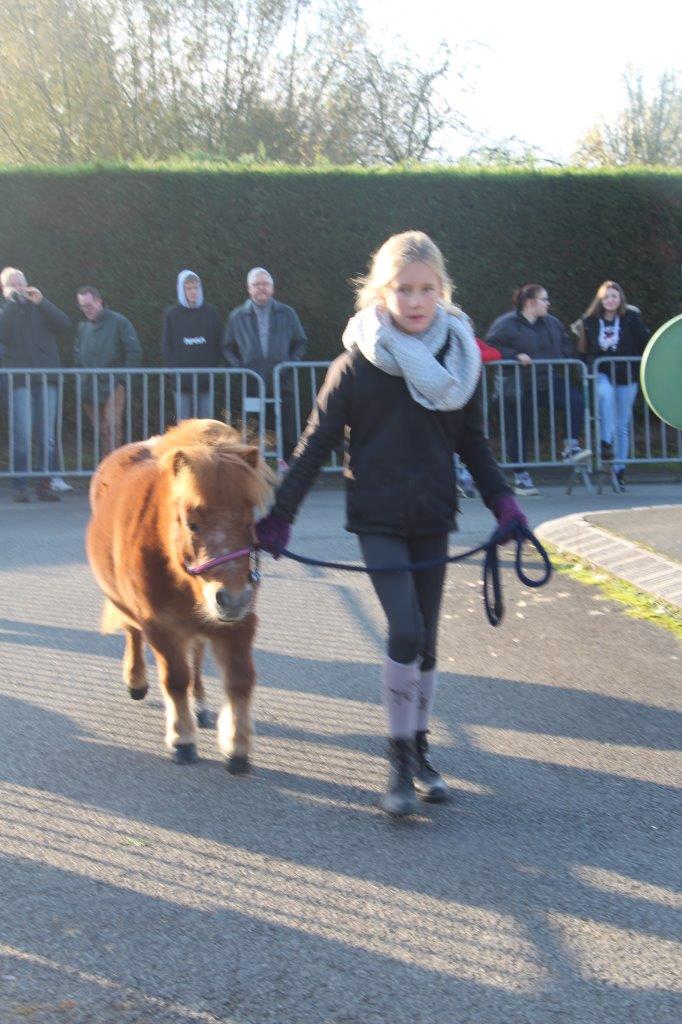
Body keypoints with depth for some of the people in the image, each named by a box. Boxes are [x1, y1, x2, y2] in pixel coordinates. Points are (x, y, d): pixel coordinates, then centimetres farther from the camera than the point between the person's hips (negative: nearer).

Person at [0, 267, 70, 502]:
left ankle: (45, 484, 6)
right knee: (22, 436, -9)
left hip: (47, 378, 2)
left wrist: (41, 302, -9)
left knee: (47, 438, 1)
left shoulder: (41, 308, 16)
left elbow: (64, 325, -1)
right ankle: (20, 486, -4)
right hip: (20, 379, -2)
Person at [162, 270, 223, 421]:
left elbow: (218, 342, 7)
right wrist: (173, 367, -7)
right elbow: (166, 345, 5)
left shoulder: (210, 312, 6)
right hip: (182, 380, 0)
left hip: (206, 379, 1)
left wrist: (214, 366, -4)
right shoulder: (171, 314, 5)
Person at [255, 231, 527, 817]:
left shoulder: (459, 358, 1)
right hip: (378, 519, -4)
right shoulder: (358, 364, -9)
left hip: (433, 519, 4)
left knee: (425, 643, 10)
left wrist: (501, 499, 1)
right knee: (406, 634, -15)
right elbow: (316, 445, -4)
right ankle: (400, 760, -1)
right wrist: (279, 516, -4)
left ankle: (419, 752, 25)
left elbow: (473, 442, 13)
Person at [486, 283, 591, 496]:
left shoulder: (552, 323, 12)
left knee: (576, 398, -21)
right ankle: (521, 477, 13)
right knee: (520, 431, 1)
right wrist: (515, 355, -20)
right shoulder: (506, 324, -7)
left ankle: (570, 447, -16)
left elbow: (566, 344, 25)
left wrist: (562, 357, 6)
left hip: (549, 381, 5)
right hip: (519, 387, -5)